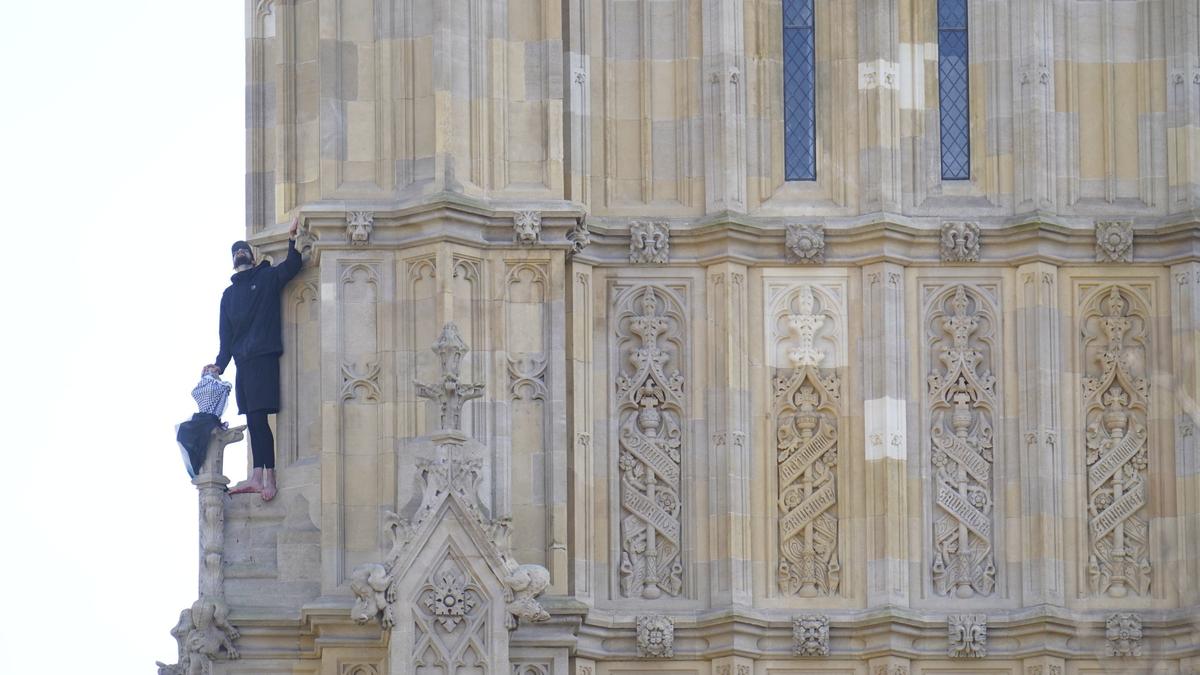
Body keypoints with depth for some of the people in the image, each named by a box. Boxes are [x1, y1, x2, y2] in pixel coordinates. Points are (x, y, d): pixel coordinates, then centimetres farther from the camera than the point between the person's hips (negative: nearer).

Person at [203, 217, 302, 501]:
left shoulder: (268, 278, 8)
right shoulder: (229, 294, 22)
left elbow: (291, 267, -10)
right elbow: (226, 335, 18)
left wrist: (292, 238, -20)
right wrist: (220, 365, 8)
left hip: (263, 357, -6)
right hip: (242, 361, 6)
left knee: (258, 418, -13)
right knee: (254, 421, 2)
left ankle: (267, 477, -16)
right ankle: (258, 477, -1)